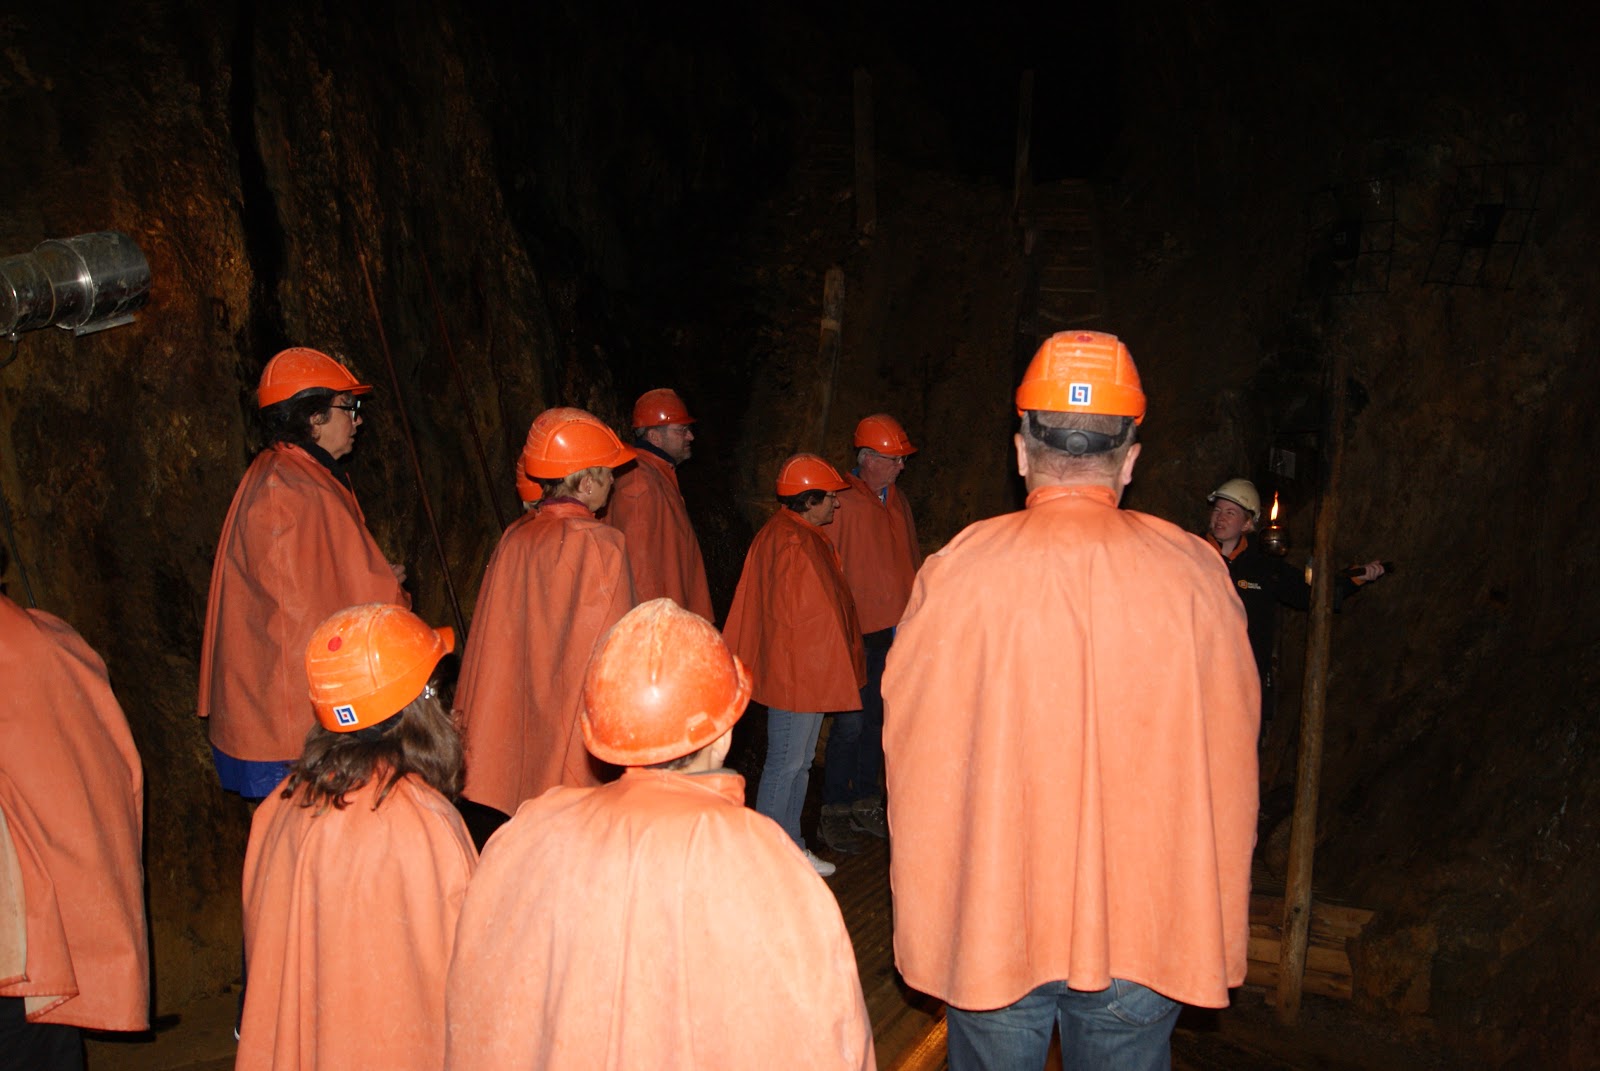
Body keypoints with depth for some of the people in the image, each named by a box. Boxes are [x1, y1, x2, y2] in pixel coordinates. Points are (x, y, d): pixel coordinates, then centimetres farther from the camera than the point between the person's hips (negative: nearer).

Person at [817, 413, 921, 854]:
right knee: (851, 722, -5)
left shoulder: (898, 502, 14)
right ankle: (834, 812, 8)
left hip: (893, 631, 7)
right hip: (855, 632, -7)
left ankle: (865, 803, 24)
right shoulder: (841, 501, -9)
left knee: (877, 720, 13)